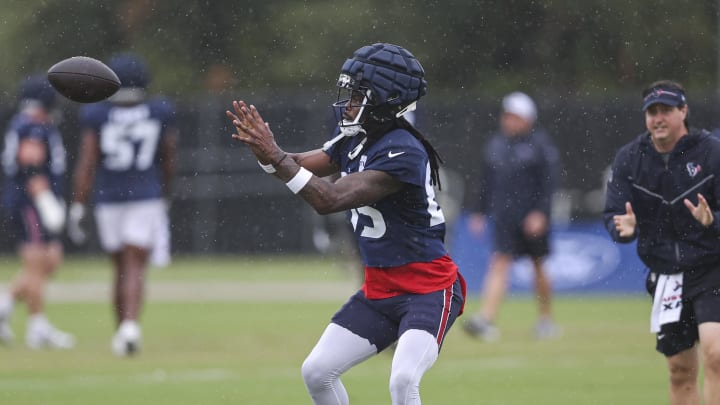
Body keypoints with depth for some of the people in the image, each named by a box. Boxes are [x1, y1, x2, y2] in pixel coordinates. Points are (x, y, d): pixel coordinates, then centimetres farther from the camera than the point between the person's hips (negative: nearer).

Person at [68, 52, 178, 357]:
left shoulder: (96, 117, -6)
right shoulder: (161, 114, -3)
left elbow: (86, 164, -9)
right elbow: (168, 162, 8)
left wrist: (77, 209, -5)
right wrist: (165, 196, 24)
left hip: (108, 201, 1)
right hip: (147, 200, -1)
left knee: (121, 268, 16)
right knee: (135, 268, -4)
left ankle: (122, 333, 21)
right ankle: (130, 325, -26)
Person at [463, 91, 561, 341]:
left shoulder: (539, 144, -5)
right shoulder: (496, 144, 11)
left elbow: (549, 180, -9)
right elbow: (487, 180, 17)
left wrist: (540, 212, -17)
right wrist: (478, 211, 13)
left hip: (532, 217, -3)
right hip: (504, 216, 3)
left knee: (538, 267, 8)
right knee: (499, 264, -10)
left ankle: (546, 319, 24)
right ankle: (486, 319, -22)